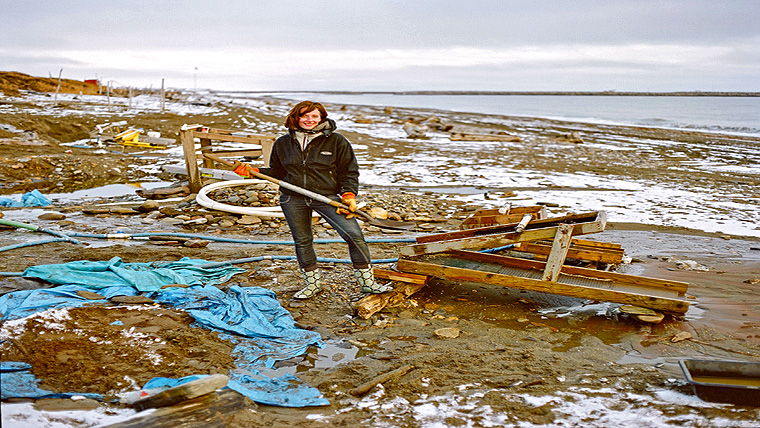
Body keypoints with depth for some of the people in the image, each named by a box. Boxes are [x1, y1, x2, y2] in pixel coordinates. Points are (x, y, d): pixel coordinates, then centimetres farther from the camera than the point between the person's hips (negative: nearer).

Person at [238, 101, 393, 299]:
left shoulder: (336, 141, 0)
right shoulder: (283, 143, 8)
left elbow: (349, 172, 4)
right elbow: (277, 172, 16)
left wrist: (349, 195, -9)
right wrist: (254, 171, 1)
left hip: (327, 196, -2)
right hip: (293, 199, 2)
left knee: (354, 235, -13)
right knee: (302, 240, 9)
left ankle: (367, 282, 0)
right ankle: (312, 283, 30)